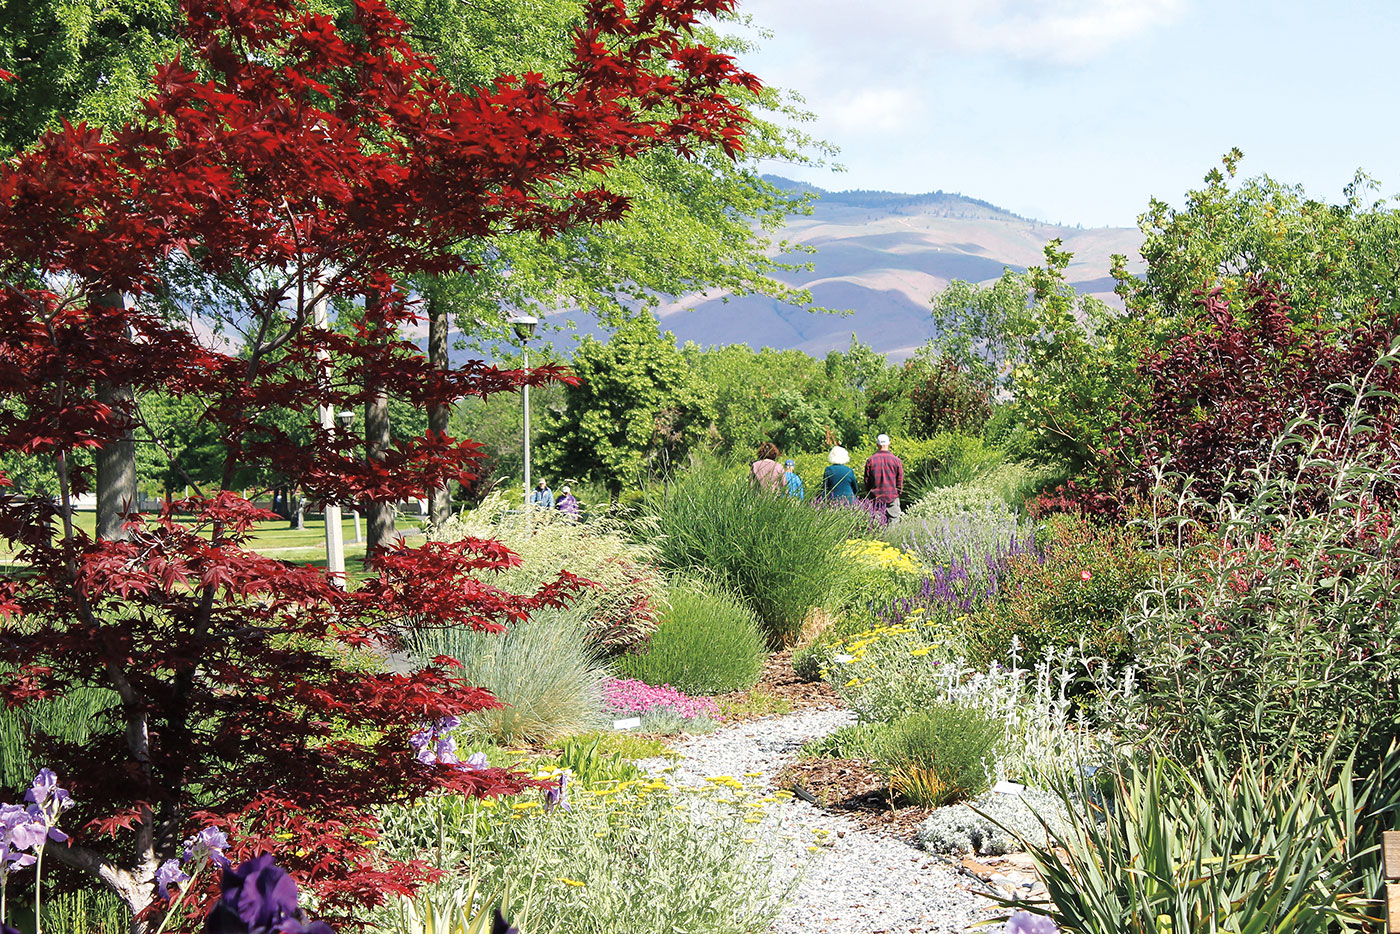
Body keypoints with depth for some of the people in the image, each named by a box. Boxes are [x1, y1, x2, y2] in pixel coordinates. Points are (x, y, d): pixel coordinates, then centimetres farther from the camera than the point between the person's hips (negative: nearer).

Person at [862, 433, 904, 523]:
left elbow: (867, 479, 4)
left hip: (875, 498, 1)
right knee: (893, 520, 1)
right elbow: (900, 479, 1)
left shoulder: (871, 460, -2)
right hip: (892, 497, -1)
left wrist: (868, 493, 15)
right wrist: (898, 493, 14)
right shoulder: (896, 460, -4)